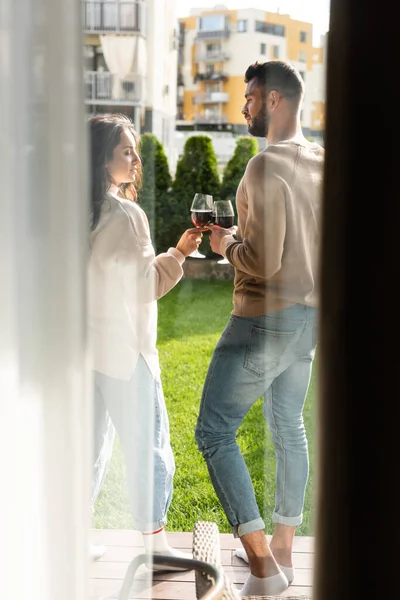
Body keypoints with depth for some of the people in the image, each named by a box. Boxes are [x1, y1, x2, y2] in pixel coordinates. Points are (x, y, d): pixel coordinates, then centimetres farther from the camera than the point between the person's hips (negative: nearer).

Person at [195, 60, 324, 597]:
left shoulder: (267, 166, -19)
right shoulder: (322, 162, 7)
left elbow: (264, 261, -25)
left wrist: (227, 245, -5)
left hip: (266, 319, -9)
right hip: (310, 314, 9)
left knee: (215, 431, -2)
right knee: (288, 427, 18)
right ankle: (283, 550, 30)